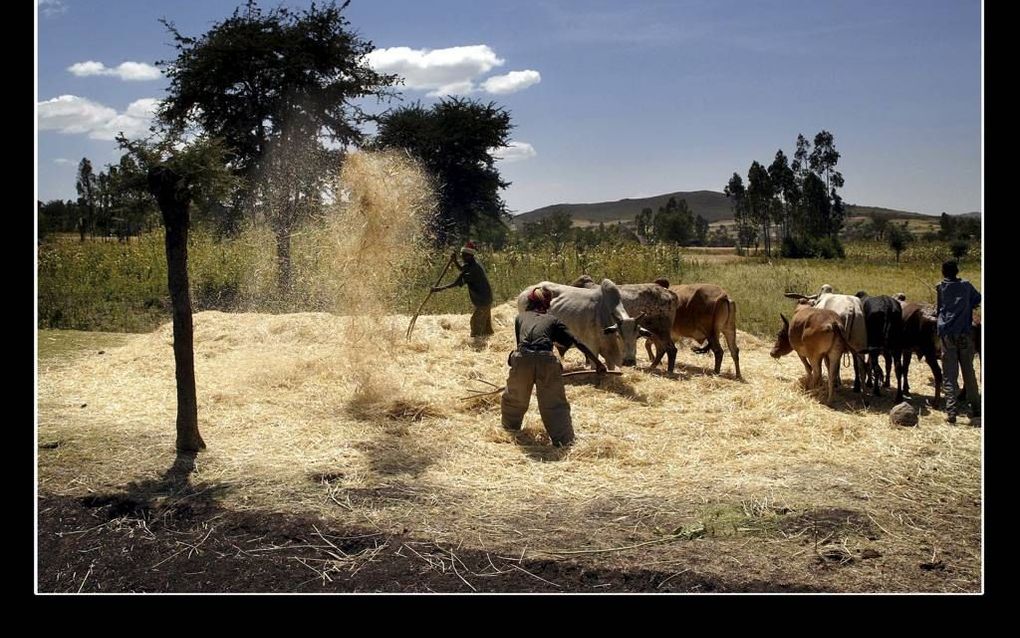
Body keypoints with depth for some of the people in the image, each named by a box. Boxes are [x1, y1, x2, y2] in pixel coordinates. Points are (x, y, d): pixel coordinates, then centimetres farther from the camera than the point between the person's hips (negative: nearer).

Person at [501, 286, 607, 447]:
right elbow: (577, 342, 16)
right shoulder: (553, 319, 22)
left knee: (514, 399, 24)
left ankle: (510, 430, 42)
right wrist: (598, 362, 19)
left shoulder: (520, 317, 26)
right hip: (546, 361, -1)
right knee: (554, 404, 10)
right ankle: (565, 441, 7)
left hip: (522, 359, 1)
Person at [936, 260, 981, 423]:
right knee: (969, 371, 15)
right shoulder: (966, 285, 8)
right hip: (965, 334, 2)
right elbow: (977, 299, 21)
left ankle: (951, 412, -10)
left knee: (949, 375, -1)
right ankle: (976, 408, 21)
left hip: (946, 334, -2)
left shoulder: (940, 288, 4)